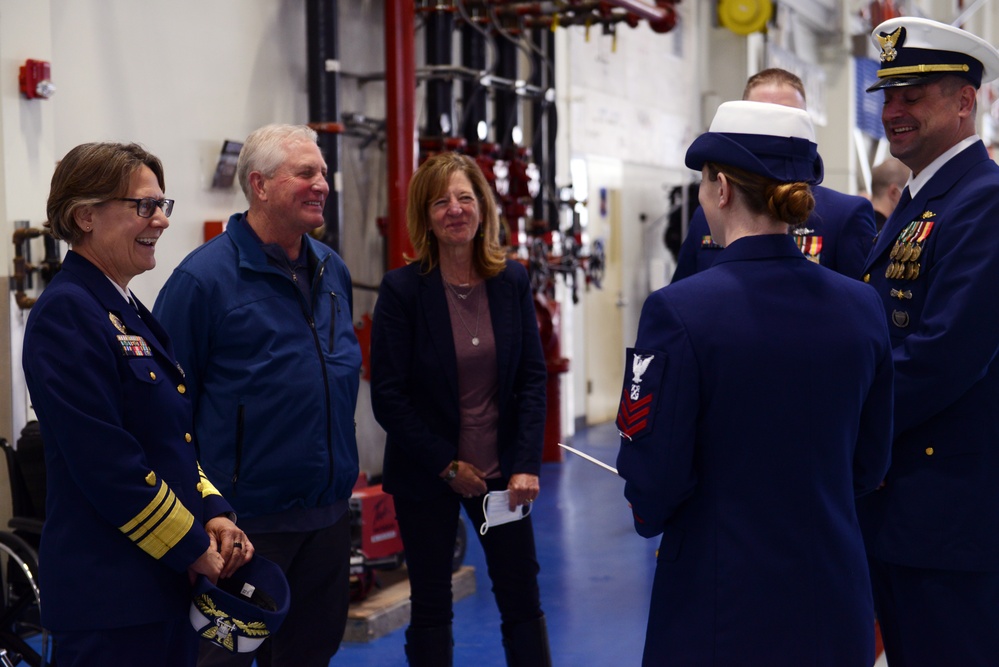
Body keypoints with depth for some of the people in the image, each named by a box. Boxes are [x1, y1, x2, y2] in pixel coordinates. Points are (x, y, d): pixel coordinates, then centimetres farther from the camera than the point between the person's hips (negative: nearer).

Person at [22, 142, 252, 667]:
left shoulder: (128, 312, 14)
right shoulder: (66, 313, -15)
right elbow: (106, 462, -20)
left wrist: (211, 514, 2)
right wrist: (194, 550, -12)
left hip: (165, 582, 9)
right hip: (109, 591, -9)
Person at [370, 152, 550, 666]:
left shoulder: (512, 281, 0)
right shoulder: (402, 289, -11)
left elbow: (532, 378, 0)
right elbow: (388, 398, -11)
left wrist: (527, 465, -9)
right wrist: (448, 466, -11)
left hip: (500, 469, 3)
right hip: (424, 475, -2)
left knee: (522, 598, 7)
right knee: (431, 606, 10)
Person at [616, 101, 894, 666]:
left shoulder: (679, 311, -18)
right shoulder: (863, 306, -2)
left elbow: (652, 484, -14)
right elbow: (868, 467, 7)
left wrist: (652, 517, 8)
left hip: (721, 615, -4)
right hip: (837, 608, 5)